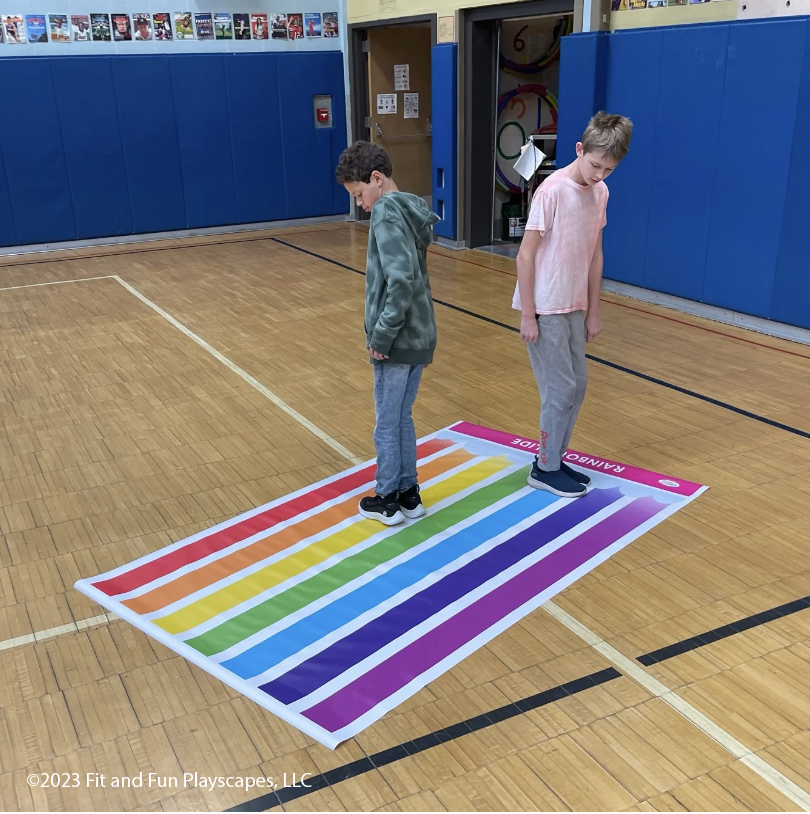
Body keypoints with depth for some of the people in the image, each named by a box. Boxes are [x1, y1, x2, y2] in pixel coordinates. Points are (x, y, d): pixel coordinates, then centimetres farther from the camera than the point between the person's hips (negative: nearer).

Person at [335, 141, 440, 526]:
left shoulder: (387, 211, -16)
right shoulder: (411, 211, 11)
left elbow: (400, 280, -27)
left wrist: (381, 335, -20)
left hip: (398, 340, -8)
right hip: (420, 336, 8)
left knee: (387, 424, 8)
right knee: (402, 419, 19)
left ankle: (387, 500, 22)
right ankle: (408, 493, 29)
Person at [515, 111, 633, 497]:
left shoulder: (600, 192, 4)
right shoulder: (552, 190, -18)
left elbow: (594, 255, 11)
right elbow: (525, 256, -16)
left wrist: (593, 310, 12)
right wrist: (528, 316, -15)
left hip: (573, 307, 8)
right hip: (544, 309, -7)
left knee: (576, 385, 13)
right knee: (560, 389, -2)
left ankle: (554, 460, 27)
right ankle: (545, 469, 14)